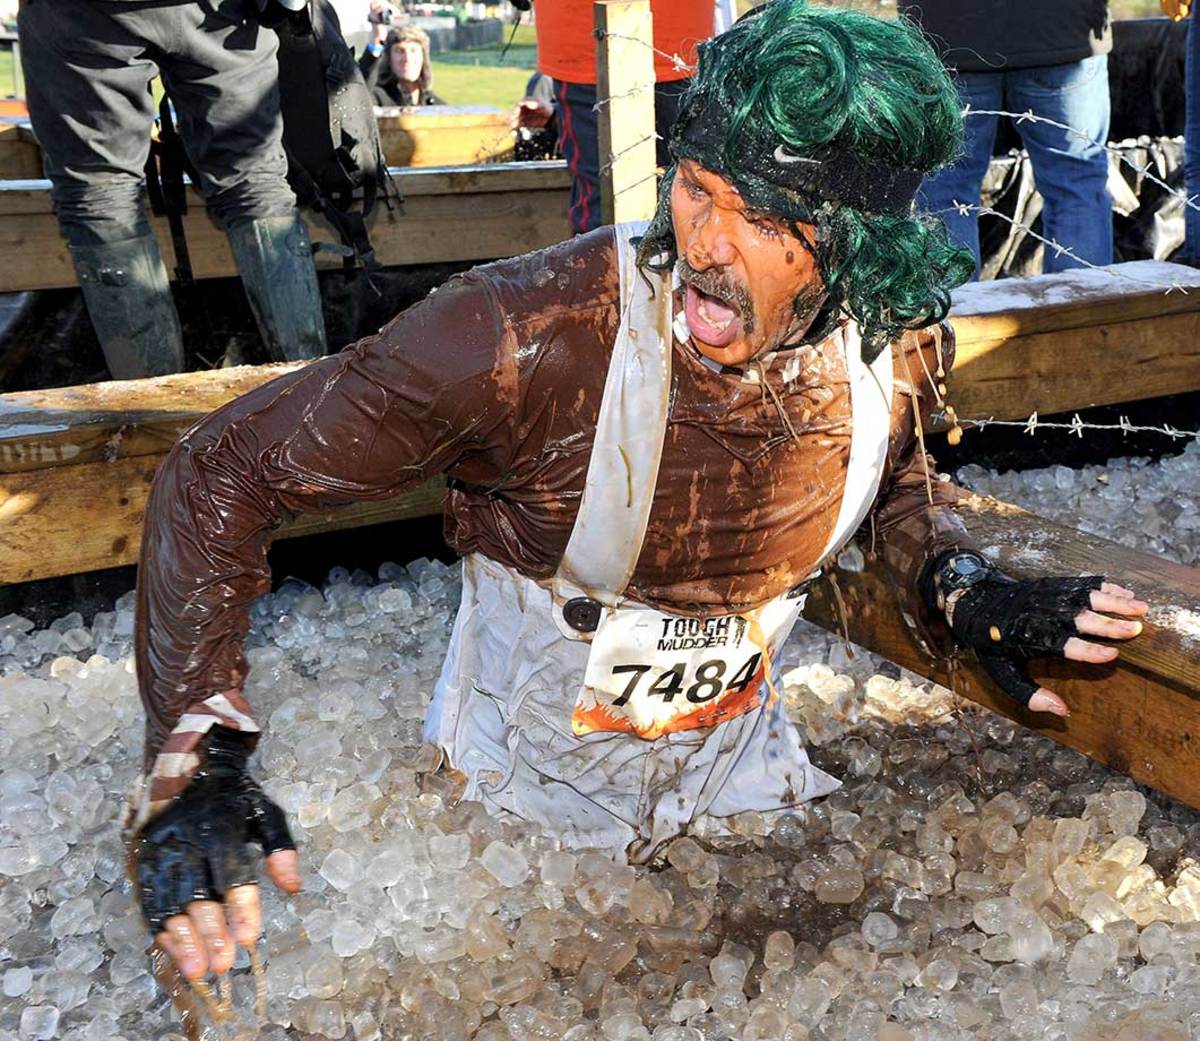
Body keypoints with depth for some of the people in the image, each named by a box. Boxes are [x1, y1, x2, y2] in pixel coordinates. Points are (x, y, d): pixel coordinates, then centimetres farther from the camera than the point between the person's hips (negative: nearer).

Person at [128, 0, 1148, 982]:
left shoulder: (896, 344, -16)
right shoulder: (530, 335, -33)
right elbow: (223, 470, -25)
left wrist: (959, 587, -10)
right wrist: (193, 758, -33)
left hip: (745, 766, 4)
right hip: (524, 793, -3)